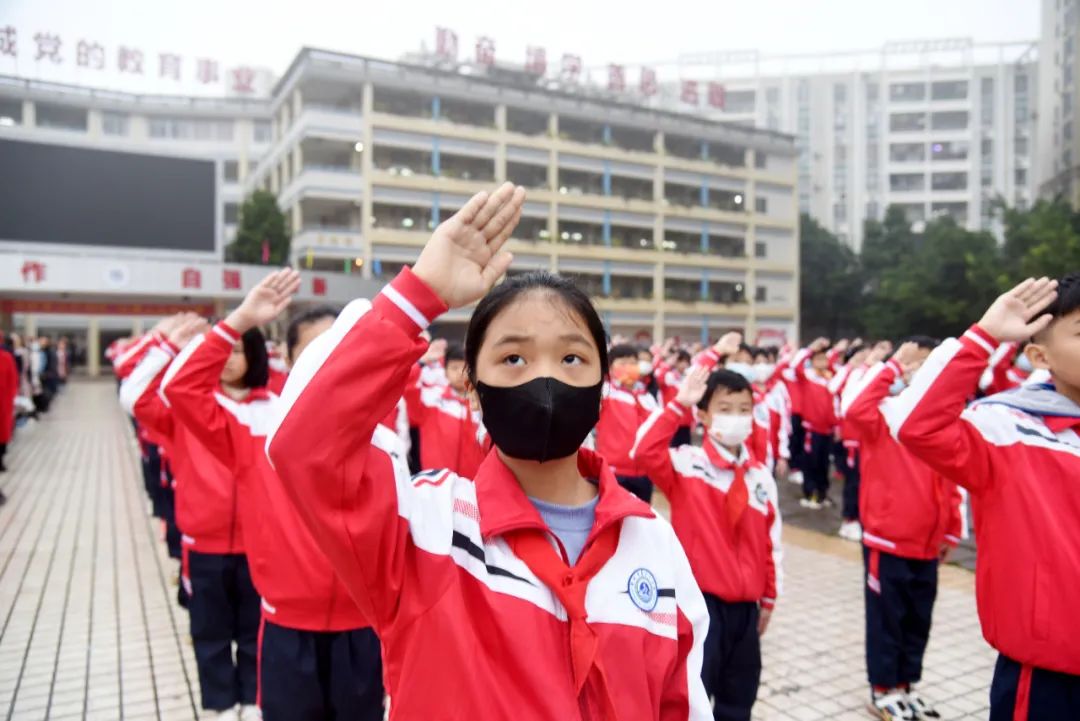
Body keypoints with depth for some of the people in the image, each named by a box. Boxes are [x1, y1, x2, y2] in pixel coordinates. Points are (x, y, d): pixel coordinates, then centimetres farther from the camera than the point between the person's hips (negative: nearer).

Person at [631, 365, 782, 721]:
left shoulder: (762, 476, 4)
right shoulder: (686, 464, -10)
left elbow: (771, 542, 11)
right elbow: (646, 451, -31)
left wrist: (768, 598, 15)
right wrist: (679, 405, -30)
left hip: (745, 606, 5)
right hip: (700, 602, -5)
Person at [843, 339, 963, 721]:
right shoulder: (884, 412, -9)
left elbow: (950, 480, 13)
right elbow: (854, 409, -34)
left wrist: (951, 529, 13)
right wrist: (890, 367, -26)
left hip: (927, 543, 6)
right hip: (886, 539, -5)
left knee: (918, 619, 17)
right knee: (886, 617, 7)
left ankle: (905, 683, 34)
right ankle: (883, 689, 23)